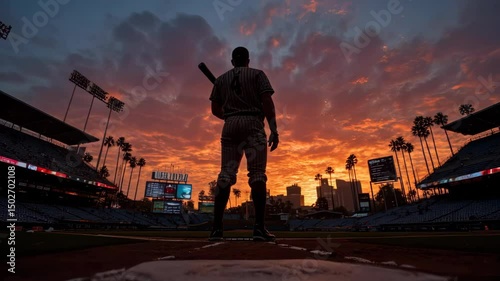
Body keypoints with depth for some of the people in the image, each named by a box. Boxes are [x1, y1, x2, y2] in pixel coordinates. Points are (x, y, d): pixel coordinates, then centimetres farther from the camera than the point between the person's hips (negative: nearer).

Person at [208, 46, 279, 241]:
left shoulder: (221, 79, 21)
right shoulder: (257, 74, 12)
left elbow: (215, 110, 15)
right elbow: (267, 102, -4)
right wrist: (274, 130, -9)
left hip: (230, 126, 3)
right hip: (252, 124, -3)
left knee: (225, 174, -1)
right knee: (257, 174, -8)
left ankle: (216, 227, -6)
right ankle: (259, 227, -13)